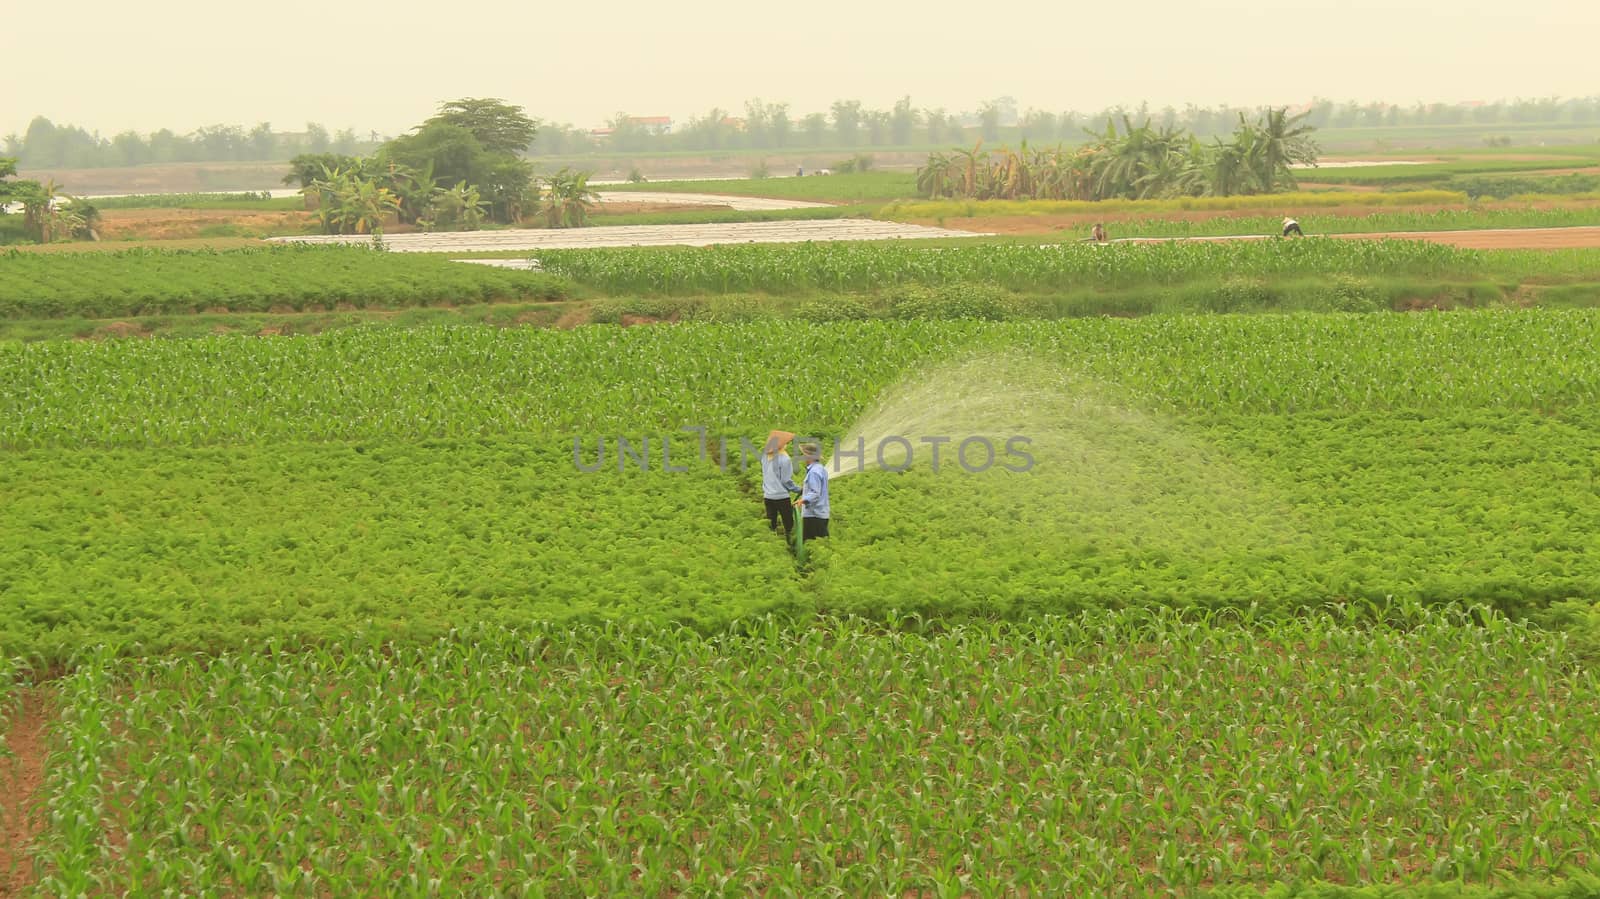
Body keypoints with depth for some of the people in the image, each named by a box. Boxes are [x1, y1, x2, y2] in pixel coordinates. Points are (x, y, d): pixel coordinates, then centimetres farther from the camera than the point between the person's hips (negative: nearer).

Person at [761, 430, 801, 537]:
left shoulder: (765, 456, 2)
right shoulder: (784, 459, -15)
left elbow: (764, 476, 8)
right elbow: (786, 481, -12)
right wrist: (799, 490, 0)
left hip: (767, 496, 6)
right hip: (781, 496, -6)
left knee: (771, 525, 10)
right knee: (788, 524, 4)